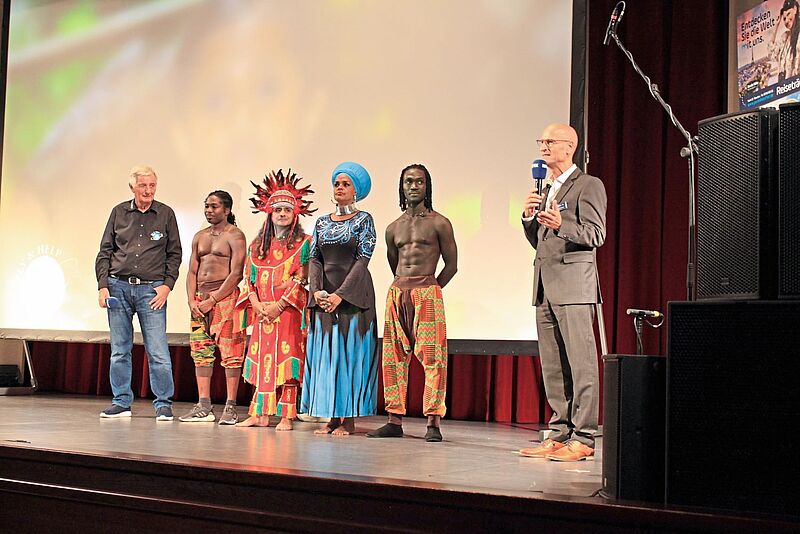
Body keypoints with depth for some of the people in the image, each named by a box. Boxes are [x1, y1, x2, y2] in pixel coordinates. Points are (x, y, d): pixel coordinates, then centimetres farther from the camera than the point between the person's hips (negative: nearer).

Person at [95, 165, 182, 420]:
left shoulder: (166, 214, 5)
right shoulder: (119, 212, 8)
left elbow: (174, 254, 8)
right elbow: (105, 251, 10)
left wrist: (167, 285, -4)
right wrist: (102, 285, 1)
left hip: (151, 289, -2)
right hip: (118, 287, 2)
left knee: (158, 351, -6)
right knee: (119, 350, 7)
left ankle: (163, 404, 3)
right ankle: (121, 402, 16)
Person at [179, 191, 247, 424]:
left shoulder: (235, 236, -2)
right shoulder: (200, 236, 19)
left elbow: (236, 273, -11)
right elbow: (192, 271, 15)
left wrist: (213, 299, -14)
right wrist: (192, 300, 0)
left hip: (225, 296, -7)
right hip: (200, 297, 7)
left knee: (230, 352, -8)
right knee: (201, 350, 4)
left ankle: (230, 408, -6)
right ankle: (204, 407, 7)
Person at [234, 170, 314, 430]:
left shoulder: (303, 243, 1)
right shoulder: (257, 245, 15)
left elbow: (302, 279, -7)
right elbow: (249, 279, 11)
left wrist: (278, 306, -13)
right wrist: (256, 305, -5)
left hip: (289, 312, -4)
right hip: (262, 312, 5)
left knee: (287, 361, -6)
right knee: (262, 360, 5)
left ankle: (285, 416, -4)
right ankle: (260, 414, 9)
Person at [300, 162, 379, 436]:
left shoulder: (363, 220, -1)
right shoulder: (322, 222, 14)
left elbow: (363, 259, -9)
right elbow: (314, 259, 9)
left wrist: (340, 294, -16)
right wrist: (317, 291, -8)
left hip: (353, 294, -5)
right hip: (324, 295, 5)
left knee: (349, 351, -4)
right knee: (325, 352, 3)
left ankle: (349, 419, 1)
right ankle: (331, 418, 8)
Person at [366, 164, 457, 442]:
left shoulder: (439, 223, 3)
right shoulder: (393, 228, 16)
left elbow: (451, 265, 5)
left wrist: (427, 290, 5)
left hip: (427, 293, -5)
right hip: (397, 293, 5)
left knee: (432, 358, -9)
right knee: (394, 358, 3)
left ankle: (433, 422, -8)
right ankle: (394, 421, 8)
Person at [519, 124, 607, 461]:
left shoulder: (589, 185, -1)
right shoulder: (546, 190, 23)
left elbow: (596, 235, -10)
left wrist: (561, 224, -26)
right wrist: (529, 217, 5)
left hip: (574, 284, -8)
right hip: (545, 286, 8)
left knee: (581, 363, -7)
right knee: (552, 366, 8)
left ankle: (583, 438, -5)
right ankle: (560, 435, 13)